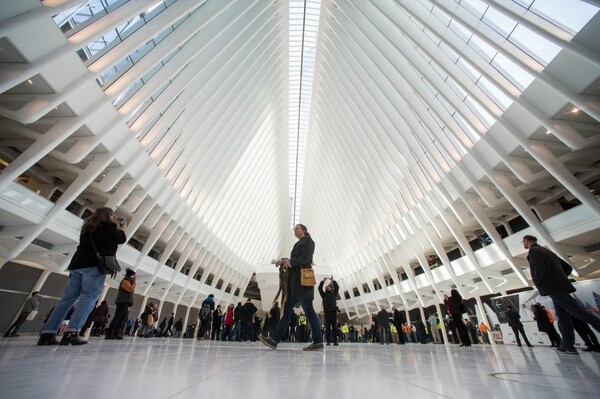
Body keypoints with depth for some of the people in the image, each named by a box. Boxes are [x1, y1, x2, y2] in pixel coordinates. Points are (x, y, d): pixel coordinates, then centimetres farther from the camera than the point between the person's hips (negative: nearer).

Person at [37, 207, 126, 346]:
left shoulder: (88, 226, 23)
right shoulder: (107, 225, 2)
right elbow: (121, 239, 6)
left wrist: (114, 225, 35)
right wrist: (122, 228, 24)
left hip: (78, 264, 8)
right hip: (95, 265, -7)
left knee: (68, 298, 6)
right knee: (89, 298, -10)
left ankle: (47, 334, 2)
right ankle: (71, 333, -20)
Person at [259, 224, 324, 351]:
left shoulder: (308, 241, 1)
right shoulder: (299, 244, 26)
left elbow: (306, 258, -13)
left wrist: (290, 262, -8)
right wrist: (287, 262, 5)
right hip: (296, 281, 9)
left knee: (308, 310, -8)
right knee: (287, 310, 5)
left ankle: (318, 342, 0)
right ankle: (275, 340, 5)